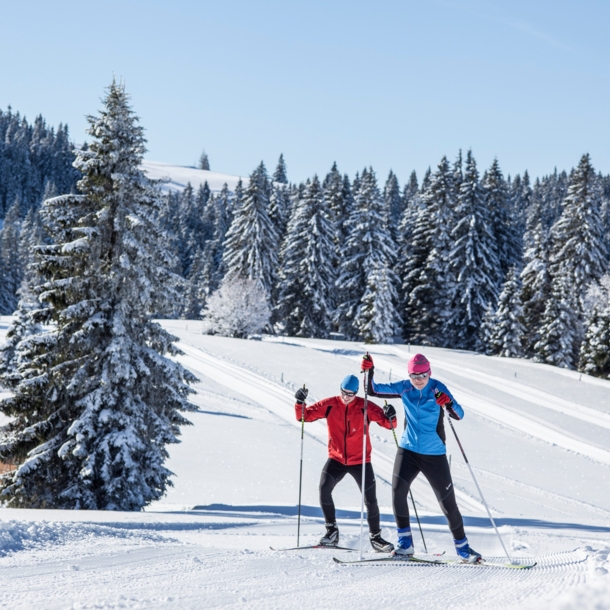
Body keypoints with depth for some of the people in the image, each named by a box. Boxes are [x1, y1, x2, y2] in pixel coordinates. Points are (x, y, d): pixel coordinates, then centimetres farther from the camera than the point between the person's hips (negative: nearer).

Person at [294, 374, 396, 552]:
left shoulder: (365, 407, -9)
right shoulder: (329, 405, -5)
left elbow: (387, 423, -11)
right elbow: (304, 416, -3)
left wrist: (390, 418, -33)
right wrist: (300, 403, -22)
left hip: (360, 461, -1)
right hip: (336, 459, 1)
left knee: (370, 500, 1)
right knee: (324, 489, -20)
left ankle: (375, 537, 21)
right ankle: (331, 531, -4)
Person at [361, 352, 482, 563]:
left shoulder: (437, 388, -11)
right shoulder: (404, 388, -2)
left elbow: (459, 415, -18)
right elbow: (374, 390, 2)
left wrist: (449, 404, -38)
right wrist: (369, 372, -15)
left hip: (434, 454, -2)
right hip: (408, 450, 2)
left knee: (447, 502, 2)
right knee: (397, 491, -16)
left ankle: (462, 547, 18)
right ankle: (405, 543, -4)